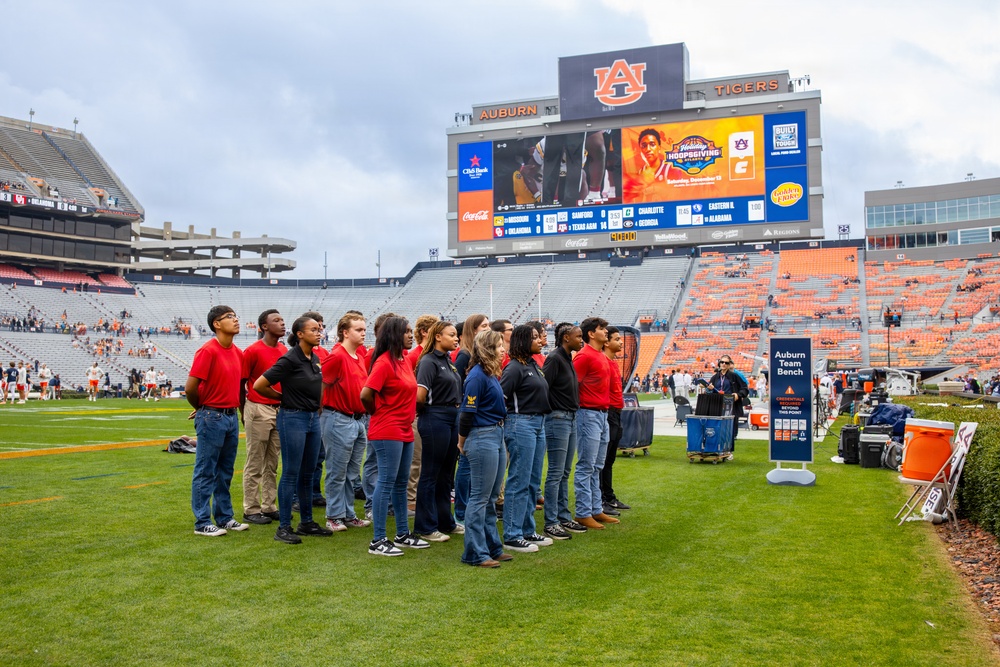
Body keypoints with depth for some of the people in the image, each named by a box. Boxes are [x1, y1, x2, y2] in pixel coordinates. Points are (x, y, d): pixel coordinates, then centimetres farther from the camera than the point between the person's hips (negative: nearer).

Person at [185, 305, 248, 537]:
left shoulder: (238, 353, 9)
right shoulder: (208, 351, -14)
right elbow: (190, 388, -15)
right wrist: (201, 409, 0)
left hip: (231, 416, 7)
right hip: (212, 418, -7)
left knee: (225, 472, 15)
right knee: (206, 473, 2)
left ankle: (225, 517, 25)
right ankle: (202, 523, 10)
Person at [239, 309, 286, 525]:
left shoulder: (284, 350, 10)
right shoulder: (253, 351, -9)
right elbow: (240, 383, -5)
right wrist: (244, 412, -2)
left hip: (280, 409, 6)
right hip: (259, 410, -6)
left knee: (272, 464, 12)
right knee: (255, 464, 2)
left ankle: (269, 507, 21)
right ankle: (251, 510, 10)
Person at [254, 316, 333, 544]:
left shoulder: (315, 358, 8)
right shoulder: (289, 359, -15)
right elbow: (259, 385, -15)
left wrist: (317, 411, 15)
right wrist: (284, 398, -3)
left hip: (313, 418, 7)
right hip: (293, 419, -7)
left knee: (307, 473, 13)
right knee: (291, 474, -2)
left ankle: (306, 522, 22)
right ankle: (283, 527, 6)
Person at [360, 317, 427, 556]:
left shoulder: (403, 361, 12)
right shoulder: (384, 362, -15)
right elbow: (366, 394, -20)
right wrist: (377, 413, -4)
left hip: (405, 431, 9)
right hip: (387, 432, -9)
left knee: (401, 483, 15)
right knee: (386, 482, -5)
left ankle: (403, 534, 25)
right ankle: (377, 541, 1)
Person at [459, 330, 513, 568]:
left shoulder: (492, 375, 13)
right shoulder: (477, 376, -16)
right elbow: (467, 413, -16)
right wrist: (462, 445, -6)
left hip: (497, 436, 9)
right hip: (482, 437, -9)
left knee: (491, 498, 16)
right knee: (480, 498, -2)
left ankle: (493, 547, 25)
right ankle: (475, 553, 6)